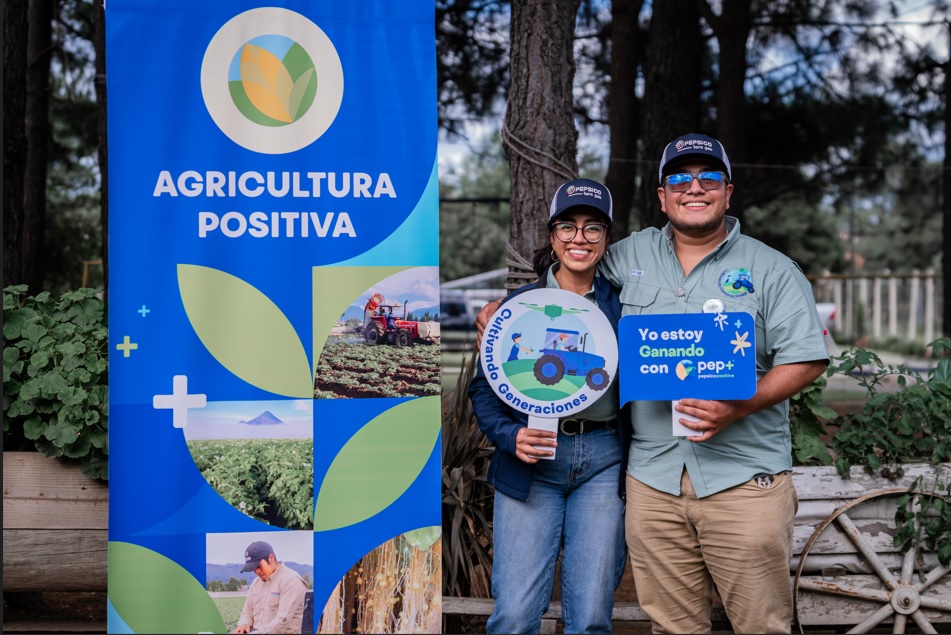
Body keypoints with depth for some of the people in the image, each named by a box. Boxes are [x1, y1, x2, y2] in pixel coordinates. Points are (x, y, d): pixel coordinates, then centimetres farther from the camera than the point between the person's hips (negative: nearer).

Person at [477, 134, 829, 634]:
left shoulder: (772, 270, 4)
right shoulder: (630, 257, 12)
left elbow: (806, 359, -2)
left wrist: (739, 408, -16)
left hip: (744, 477, -2)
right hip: (653, 476, 2)